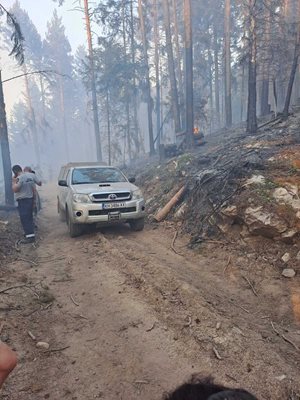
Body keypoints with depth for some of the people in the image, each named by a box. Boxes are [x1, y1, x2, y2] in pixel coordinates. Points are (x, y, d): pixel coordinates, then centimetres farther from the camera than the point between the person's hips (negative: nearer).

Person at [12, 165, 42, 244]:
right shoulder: (31, 175, 3)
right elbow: (39, 183, 13)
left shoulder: (19, 178, -19)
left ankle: (30, 236, -12)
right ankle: (29, 232, 30)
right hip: (30, 199, 8)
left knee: (25, 219, -7)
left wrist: (14, 182, -10)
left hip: (23, 201, -8)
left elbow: (14, 190, -23)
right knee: (29, 217, 19)